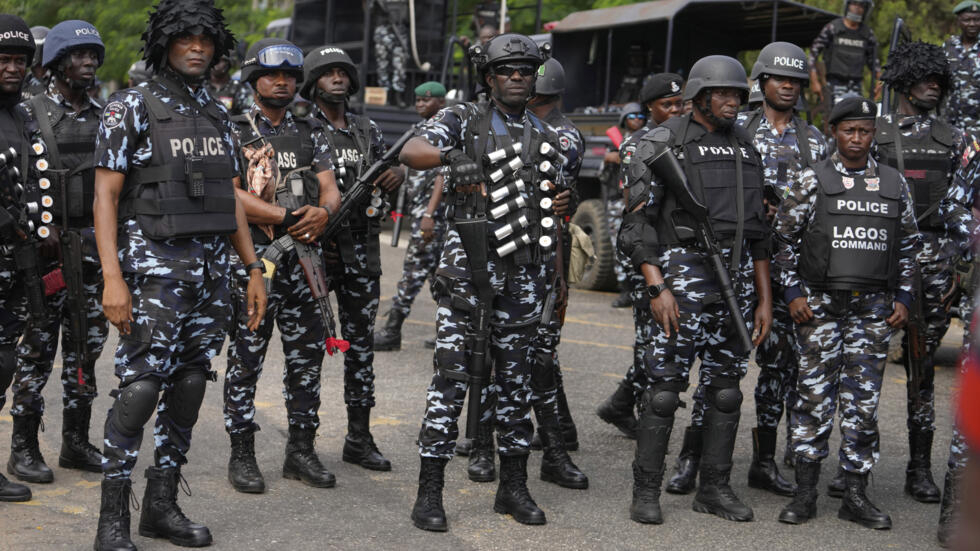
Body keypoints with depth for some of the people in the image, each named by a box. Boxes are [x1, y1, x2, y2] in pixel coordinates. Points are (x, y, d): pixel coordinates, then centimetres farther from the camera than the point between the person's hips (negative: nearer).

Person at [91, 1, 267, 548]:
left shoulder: (218, 114, 14)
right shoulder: (131, 107, -4)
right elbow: (105, 196, -8)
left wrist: (254, 269, 12)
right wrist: (113, 278, -17)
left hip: (213, 270, 6)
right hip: (155, 268, -6)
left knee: (189, 385, 8)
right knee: (141, 386, -11)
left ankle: (163, 503, 18)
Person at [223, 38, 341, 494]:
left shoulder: (310, 132, 15)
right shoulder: (233, 131, 0)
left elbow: (329, 187, 8)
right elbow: (231, 194, -11)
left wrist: (322, 211, -16)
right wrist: (288, 218, -18)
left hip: (305, 255, 5)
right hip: (253, 256, -5)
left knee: (308, 354, 7)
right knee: (246, 357, -2)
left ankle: (301, 449, 17)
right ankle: (241, 454, 7)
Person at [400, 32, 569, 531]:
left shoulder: (546, 137, 16)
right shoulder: (464, 120, 0)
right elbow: (411, 152, -17)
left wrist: (561, 205, 4)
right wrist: (452, 156, -35)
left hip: (524, 273, 5)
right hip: (469, 269, -5)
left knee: (516, 378, 10)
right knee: (451, 375, -5)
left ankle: (513, 488, 19)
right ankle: (430, 492, 0)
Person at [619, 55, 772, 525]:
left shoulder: (746, 151, 14)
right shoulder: (662, 145, -3)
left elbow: (758, 232, 17)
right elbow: (638, 222, -8)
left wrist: (764, 298, 12)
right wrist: (657, 288, -17)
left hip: (736, 281, 6)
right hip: (682, 277, -6)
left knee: (725, 389, 9)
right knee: (664, 388, -5)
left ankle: (714, 489, 19)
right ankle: (646, 492, 4)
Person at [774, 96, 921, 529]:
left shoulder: (894, 184, 9)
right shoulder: (812, 180, 0)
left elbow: (908, 245, 15)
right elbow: (784, 238, 3)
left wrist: (903, 297, 7)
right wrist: (793, 292, -4)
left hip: (873, 308, 3)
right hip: (820, 305, -2)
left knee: (863, 400, 4)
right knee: (815, 395, 0)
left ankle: (855, 495, 11)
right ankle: (805, 491, 9)